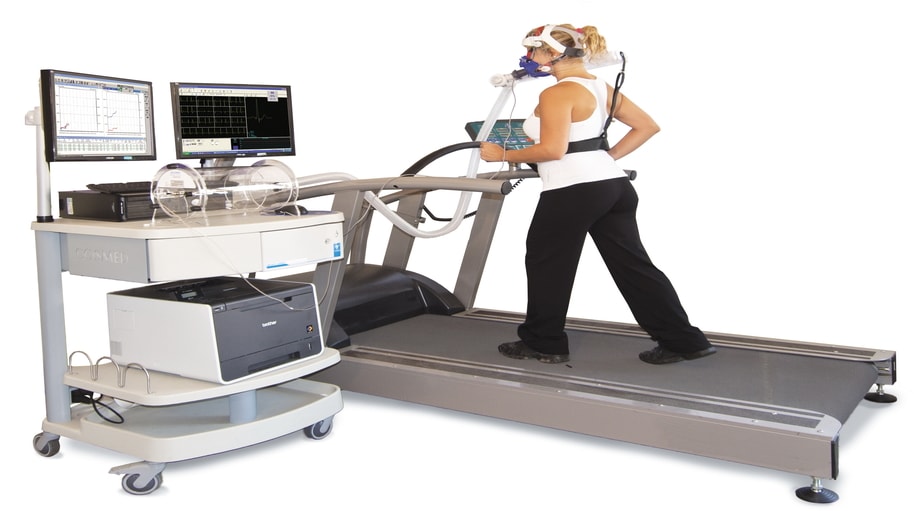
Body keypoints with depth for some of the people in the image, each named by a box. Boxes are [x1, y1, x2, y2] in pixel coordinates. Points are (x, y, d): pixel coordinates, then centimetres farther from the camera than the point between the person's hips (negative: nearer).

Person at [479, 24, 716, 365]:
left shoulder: (557, 94, -12)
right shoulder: (603, 88, 14)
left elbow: (552, 150, -20)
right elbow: (647, 126, 16)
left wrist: (503, 155, -8)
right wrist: (609, 157, 16)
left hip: (572, 191, -9)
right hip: (613, 185, 9)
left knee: (547, 266, 8)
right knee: (631, 264, 11)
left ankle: (543, 344, 19)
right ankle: (683, 341, 14)